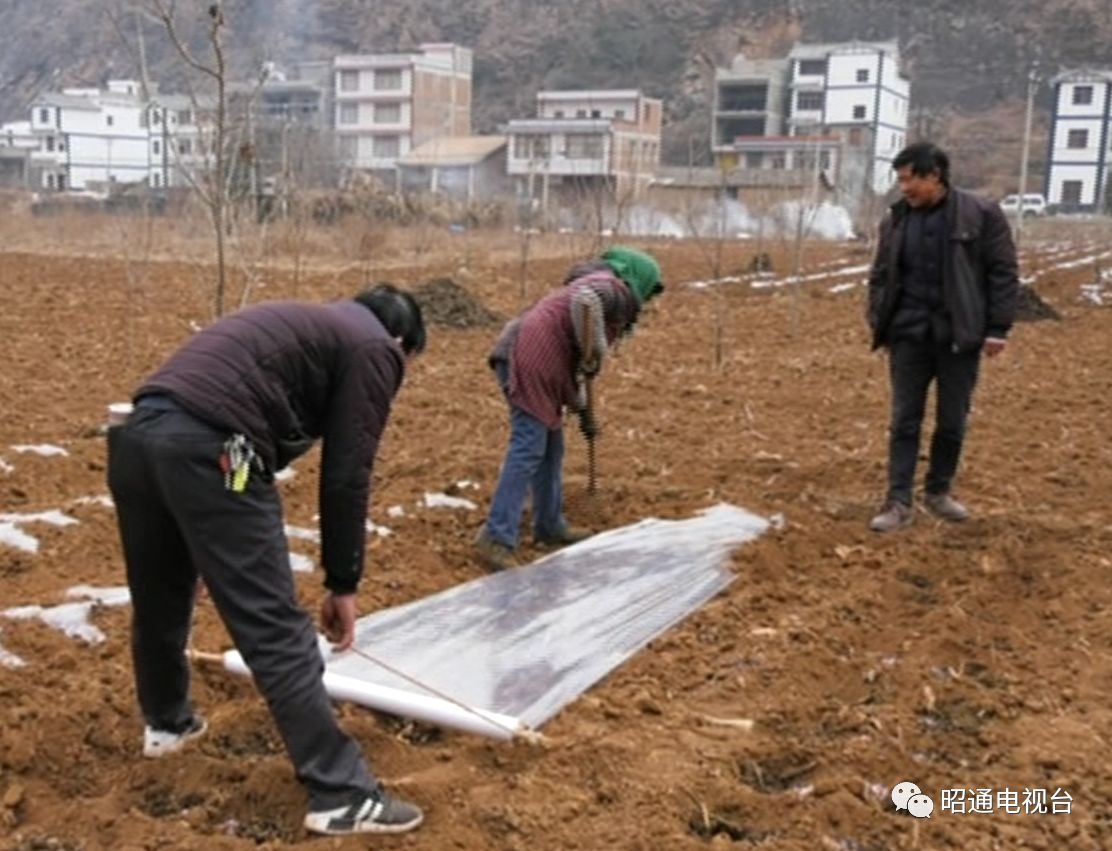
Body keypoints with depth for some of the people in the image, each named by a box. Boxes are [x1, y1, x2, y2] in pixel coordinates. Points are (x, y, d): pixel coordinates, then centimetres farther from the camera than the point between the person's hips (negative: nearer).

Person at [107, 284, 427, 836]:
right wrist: (343, 584, 10)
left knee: (159, 600, 27)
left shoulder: (307, 324, 32)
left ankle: (166, 723, 50)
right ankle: (341, 795, 1)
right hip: (207, 449, -9)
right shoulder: (373, 348, 8)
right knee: (275, 630, -5)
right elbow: (346, 476, 1)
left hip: (137, 433, 9)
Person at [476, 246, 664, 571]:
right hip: (531, 358, -10)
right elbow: (584, 301, -26)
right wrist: (594, 355, -16)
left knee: (551, 448, 18)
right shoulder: (613, 288, 0)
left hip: (536, 361, 10)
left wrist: (583, 411, 34)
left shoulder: (599, 290, 30)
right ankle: (497, 539, -14)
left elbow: (569, 364, 33)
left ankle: (550, 526, 28)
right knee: (527, 449, -12)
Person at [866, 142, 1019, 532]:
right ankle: (899, 502, 5)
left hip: (959, 336, -2)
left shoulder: (981, 214, -6)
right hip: (909, 336, 2)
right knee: (904, 420, 2)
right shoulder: (896, 220, 5)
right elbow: (880, 277, 13)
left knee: (953, 421, 9)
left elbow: (1002, 272, -5)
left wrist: (997, 328, -8)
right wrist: (879, 324, 6)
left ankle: (939, 492, 26)